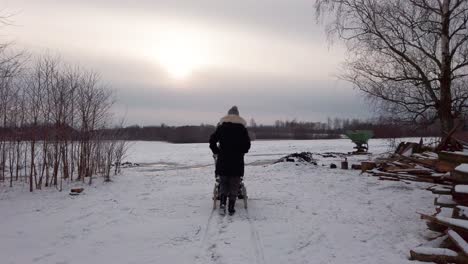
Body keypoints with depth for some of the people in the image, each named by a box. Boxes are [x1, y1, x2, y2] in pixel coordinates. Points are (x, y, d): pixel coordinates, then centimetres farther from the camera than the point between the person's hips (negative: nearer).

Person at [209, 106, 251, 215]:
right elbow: (247, 144, 2)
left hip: (223, 160, 1)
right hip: (237, 160, 0)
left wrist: (216, 152, 10)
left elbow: (212, 140, -2)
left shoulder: (221, 126, 4)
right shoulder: (242, 127, 4)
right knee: (234, 184, 7)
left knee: (223, 183, 13)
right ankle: (231, 208, 6)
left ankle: (222, 203, -4)